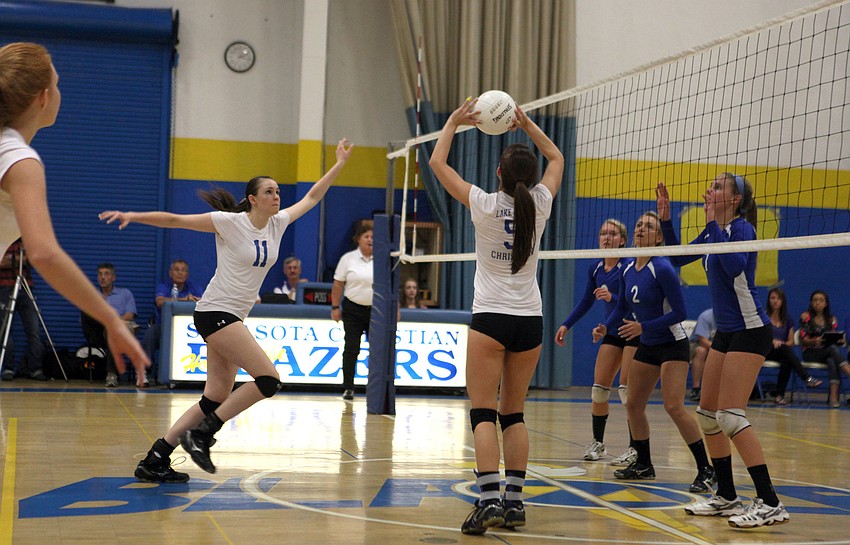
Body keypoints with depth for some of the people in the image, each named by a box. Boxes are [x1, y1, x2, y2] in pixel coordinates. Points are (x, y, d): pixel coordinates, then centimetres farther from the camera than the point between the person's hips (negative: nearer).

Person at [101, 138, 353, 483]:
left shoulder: (278, 224, 10)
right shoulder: (230, 222, -8)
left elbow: (312, 197, 22)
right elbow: (175, 220, -10)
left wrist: (340, 164, 22)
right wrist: (134, 216, -20)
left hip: (234, 318, 8)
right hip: (215, 312, -8)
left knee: (217, 398, 4)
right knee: (269, 380, -16)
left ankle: (154, 461, 6)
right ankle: (201, 435, -10)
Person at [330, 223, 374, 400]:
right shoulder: (348, 258, 0)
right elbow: (338, 285, 2)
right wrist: (335, 307, -2)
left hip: (376, 310, 1)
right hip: (353, 309, -1)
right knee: (351, 348, -2)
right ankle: (348, 388, 5)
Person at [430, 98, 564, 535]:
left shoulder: (485, 205, -9)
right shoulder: (540, 204, -1)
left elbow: (437, 162, 3)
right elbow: (556, 159, 20)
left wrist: (454, 122, 13)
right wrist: (526, 125, 21)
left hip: (490, 319, -4)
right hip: (530, 321, 4)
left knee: (484, 413, -6)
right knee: (514, 414, 11)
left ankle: (489, 499, -19)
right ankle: (514, 500, 6)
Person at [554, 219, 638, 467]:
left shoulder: (629, 266, -16)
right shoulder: (595, 269, 4)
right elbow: (586, 302, 15)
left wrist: (612, 297, -38)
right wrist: (566, 325, 8)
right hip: (612, 332, 6)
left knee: (627, 389, -11)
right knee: (599, 388, 3)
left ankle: (635, 448, -5)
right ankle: (598, 443, 16)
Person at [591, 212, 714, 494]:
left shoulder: (662, 268, -20)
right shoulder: (628, 269, 3)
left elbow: (680, 312, -21)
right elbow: (622, 307, 12)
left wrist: (643, 327, -26)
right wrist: (605, 327, -6)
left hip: (672, 344, -8)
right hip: (647, 346, 8)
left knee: (673, 406, -19)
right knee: (633, 405, 9)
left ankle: (706, 470, -11)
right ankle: (643, 465, 24)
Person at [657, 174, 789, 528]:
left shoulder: (741, 228, -13)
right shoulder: (714, 233, 11)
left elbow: (734, 266, -32)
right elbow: (677, 257, 23)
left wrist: (714, 222, -24)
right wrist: (665, 218, 12)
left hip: (749, 331, -9)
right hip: (725, 333, 9)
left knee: (730, 416, -17)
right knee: (707, 415, 8)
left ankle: (770, 503, -15)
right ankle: (727, 497, 17)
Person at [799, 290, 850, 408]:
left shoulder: (831, 320, 15)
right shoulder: (806, 317, 4)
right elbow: (803, 339, -4)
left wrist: (840, 340, -16)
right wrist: (814, 341, -26)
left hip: (827, 353, 3)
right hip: (810, 353, -3)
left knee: (832, 362, -36)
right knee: (833, 349, -35)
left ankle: (834, 397, -47)